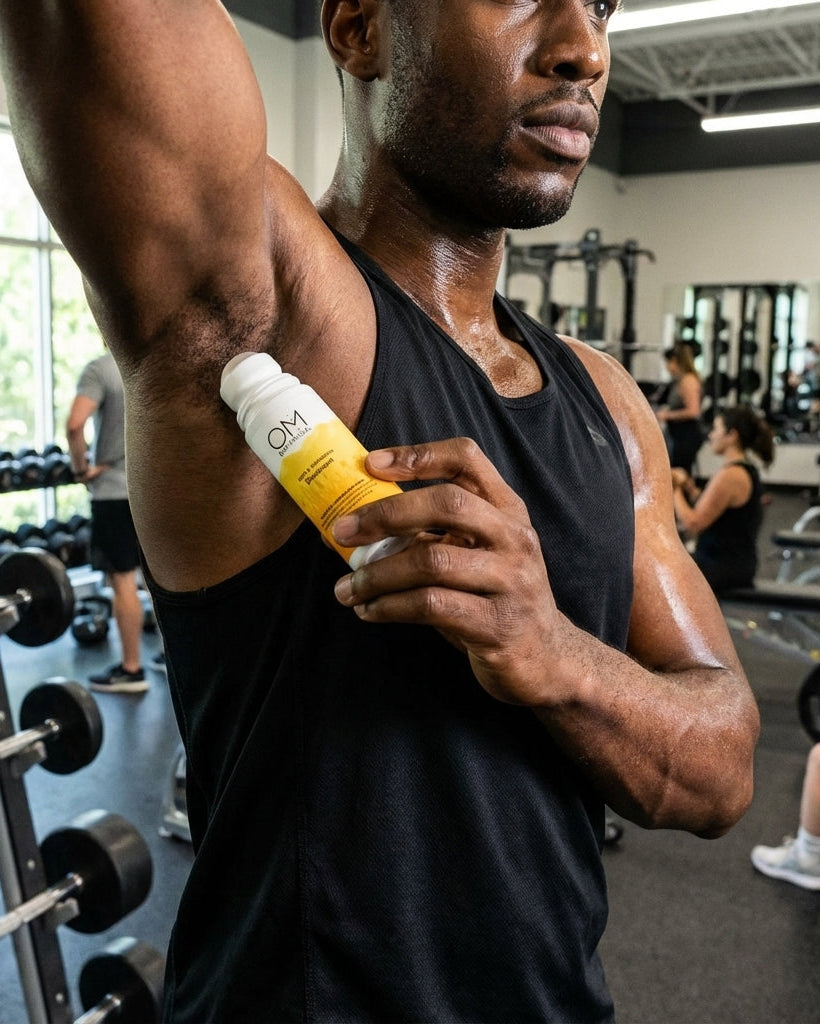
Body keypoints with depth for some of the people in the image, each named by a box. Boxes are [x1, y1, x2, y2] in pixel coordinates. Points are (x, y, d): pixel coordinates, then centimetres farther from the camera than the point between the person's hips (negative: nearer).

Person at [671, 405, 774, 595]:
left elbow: (693, 524, -21)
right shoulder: (747, 470, 11)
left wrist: (674, 490, -9)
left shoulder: (729, 475, -20)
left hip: (723, 569, -10)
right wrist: (688, 487, 6)